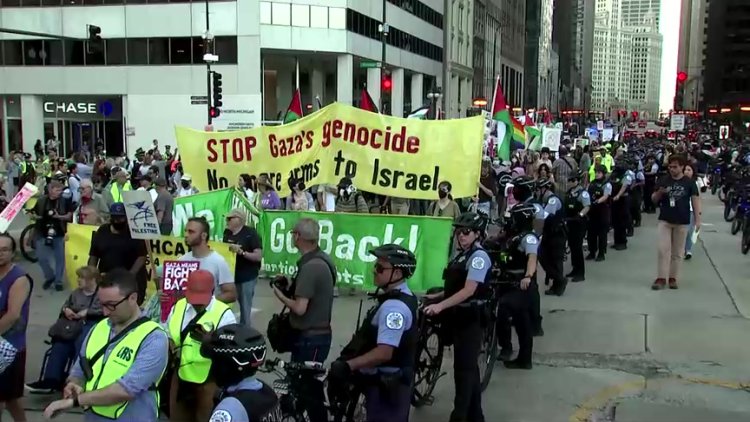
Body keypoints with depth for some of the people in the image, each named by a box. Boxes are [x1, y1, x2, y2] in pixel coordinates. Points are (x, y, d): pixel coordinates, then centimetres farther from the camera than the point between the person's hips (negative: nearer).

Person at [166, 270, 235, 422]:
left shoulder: (224, 314, -14)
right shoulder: (177, 307, 3)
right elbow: (168, 335, 15)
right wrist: (171, 346, -8)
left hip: (209, 380, -5)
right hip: (181, 376, 5)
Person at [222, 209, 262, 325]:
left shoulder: (250, 233, -11)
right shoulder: (227, 232, 8)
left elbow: (259, 256, -16)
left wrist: (241, 252, -26)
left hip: (246, 277, -6)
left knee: (245, 308, 3)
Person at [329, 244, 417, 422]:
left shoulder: (394, 306, -25)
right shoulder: (401, 297, 9)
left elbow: (384, 352, -31)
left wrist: (347, 366, -33)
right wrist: (350, 351, 13)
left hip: (386, 386, -10)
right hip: (389, 383, 10)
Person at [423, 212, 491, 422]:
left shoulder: (479, 256, -15)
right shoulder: (461, 255, 12)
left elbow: (469, 290, -24)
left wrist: (440, 306, -31)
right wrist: (436, 296, 8)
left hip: (470, 318, -9)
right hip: (459, 317, 9)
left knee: (464, 368, -6)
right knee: (468, 367, 15)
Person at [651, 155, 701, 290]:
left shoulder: (689, 183, -1)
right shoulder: (663, 181, 2)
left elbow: (695, 200, 1)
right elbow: (654, 199, 5)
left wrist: (697, 219, -5)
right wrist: (659, 193, -17)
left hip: (682, 222, 0)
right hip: (665, 220, 1)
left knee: (677, 252, 7)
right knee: (663, 249, -5)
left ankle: (673, 277, 15)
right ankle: (661, 278, -2)